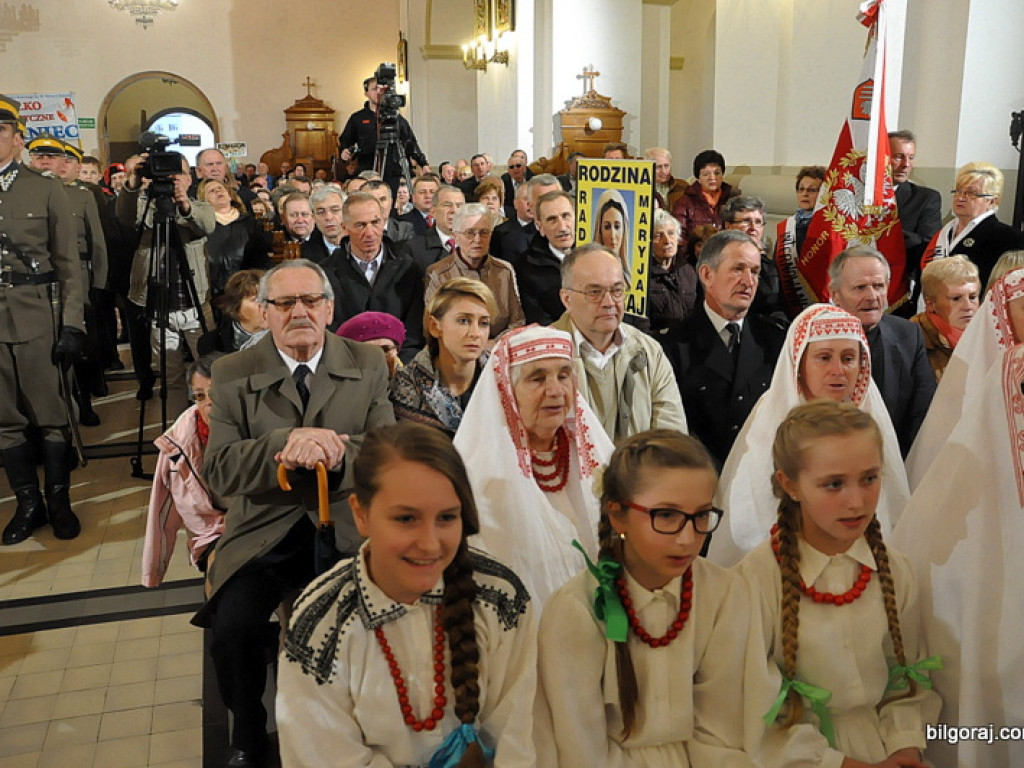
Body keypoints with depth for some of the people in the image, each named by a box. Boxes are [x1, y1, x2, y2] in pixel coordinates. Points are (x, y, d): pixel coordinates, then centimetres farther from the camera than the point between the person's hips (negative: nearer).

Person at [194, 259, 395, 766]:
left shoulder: (368, 366, 6)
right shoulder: (233, 374, 4)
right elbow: (219, 470, -6)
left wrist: (337, 455, -23)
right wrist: (286, 442, -24)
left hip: (348, 528, 0)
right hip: (265, 530, 0)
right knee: (231, 628, -23)